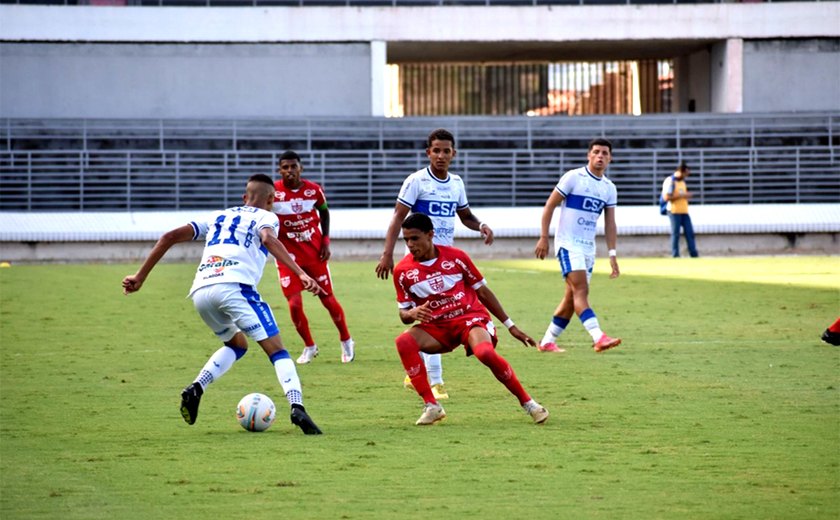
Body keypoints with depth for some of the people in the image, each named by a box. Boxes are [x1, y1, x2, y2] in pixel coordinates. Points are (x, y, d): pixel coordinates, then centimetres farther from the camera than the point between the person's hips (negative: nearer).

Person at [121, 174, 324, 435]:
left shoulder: (218, 216, 32)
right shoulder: (265, 217, 17)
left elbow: (170, 237, 23)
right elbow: (268, 239, -9)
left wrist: (140, 277, 25)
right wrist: (301, 274, -19)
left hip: (200, 292, 5)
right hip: (234, 286, -5)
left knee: (237, 344, 29)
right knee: (276, 349, -2)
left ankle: (195, 389, 9)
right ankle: (297, 408, -23)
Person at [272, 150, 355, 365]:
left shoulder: (313, 190, -7)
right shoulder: (273, 192, -14)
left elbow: (324, 212, 11)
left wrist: (325, 241, 3)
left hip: (314, 252, 1)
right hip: (289, 255, -1)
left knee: (328, 299, 8)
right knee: (295, 303, -11)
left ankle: (346, 341, 30)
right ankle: (309, 347, 12)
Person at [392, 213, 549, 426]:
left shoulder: (455, 257, -2)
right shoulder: (403, 271, 0)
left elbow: (482, 291, 8)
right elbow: (404, 314, 7)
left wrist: (510, 326, 11)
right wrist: (413, 313, -20)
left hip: (470, 318, -2)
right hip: (437, 327, 2)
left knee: (485, 353, -35)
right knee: (403, 342, -29)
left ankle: (527, 403, -15)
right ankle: (431, 406, -23)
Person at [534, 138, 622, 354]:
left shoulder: (609, 188, 10)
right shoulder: (573, 177, -7)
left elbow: (609, 223, 11)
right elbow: (549, 206, -5)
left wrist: (612, 254, 4)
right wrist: (544, 238, -10)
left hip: (588, 247, 7)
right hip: (568, 243, -7)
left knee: (572, 299, 8)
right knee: (581, 290, -20)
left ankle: (547, 341, 19)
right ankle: (598, 338, -33)